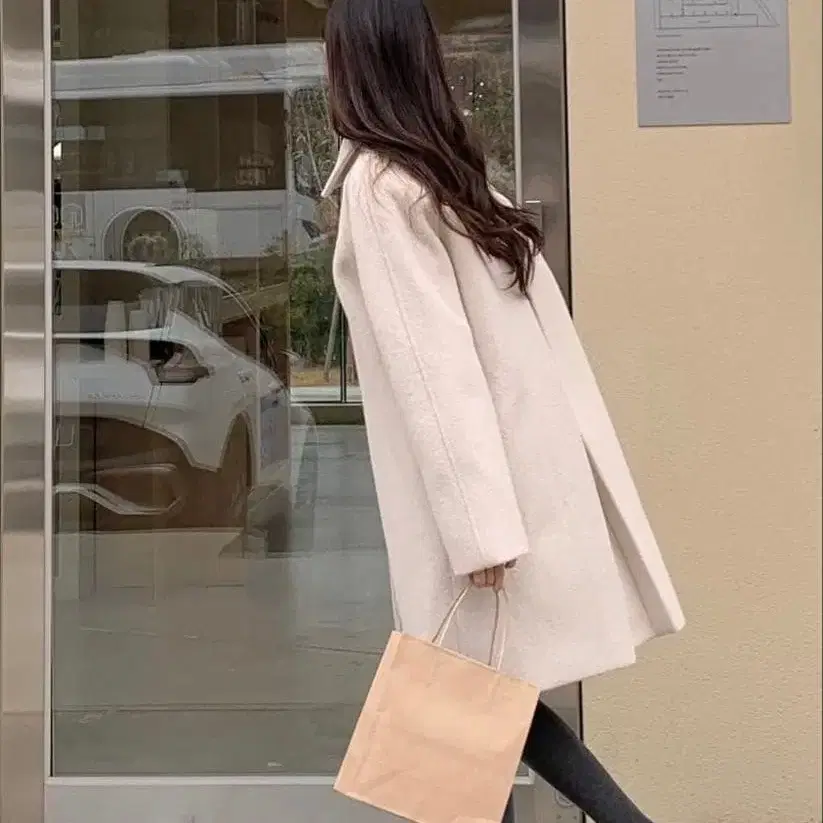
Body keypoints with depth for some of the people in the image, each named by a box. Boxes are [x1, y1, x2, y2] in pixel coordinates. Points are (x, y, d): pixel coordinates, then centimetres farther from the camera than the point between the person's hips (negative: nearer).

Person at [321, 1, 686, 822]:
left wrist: (476, 525, -20)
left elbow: (432, 359, -19)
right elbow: (529, 323, 12)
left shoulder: (379, 185, -12)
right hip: (525, 446, 8)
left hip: (475, 469, -8)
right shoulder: (455, 168, 11)